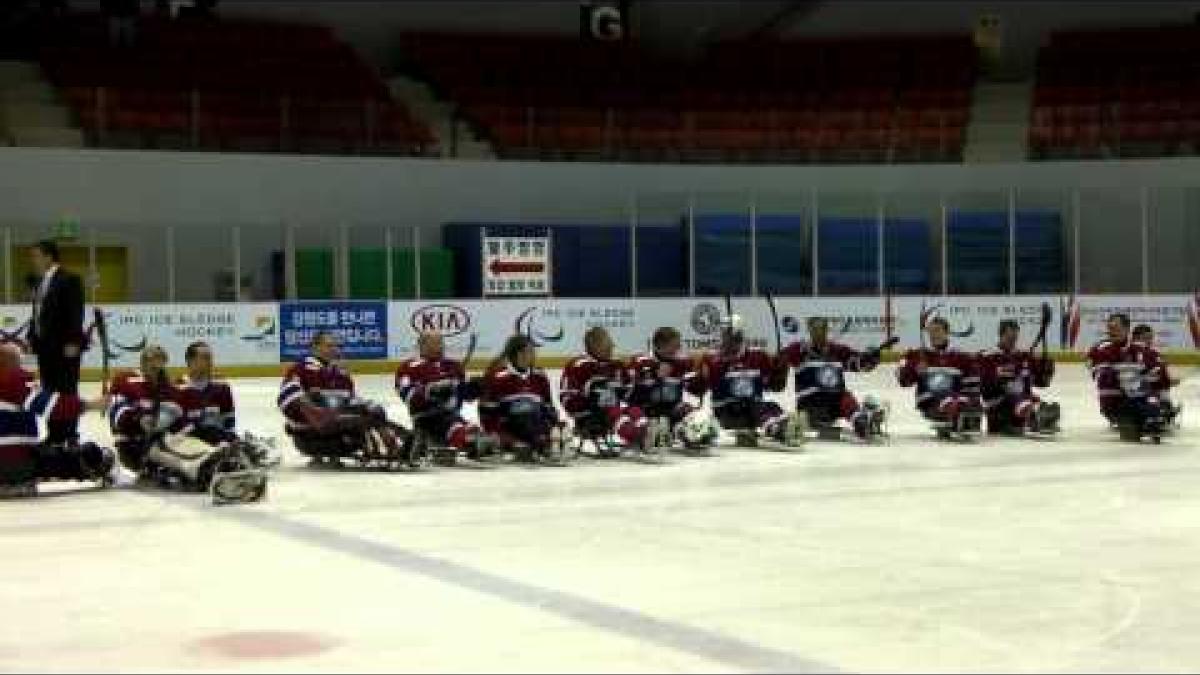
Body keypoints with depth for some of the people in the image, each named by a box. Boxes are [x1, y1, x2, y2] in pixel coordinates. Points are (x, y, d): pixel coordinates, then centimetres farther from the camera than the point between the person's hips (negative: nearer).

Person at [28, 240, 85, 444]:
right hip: (44, 345, 8)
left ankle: (70, 435, 2)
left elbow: (75, 312, -15)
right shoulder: (41, 281, 15)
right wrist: (32, 337, 15)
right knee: (50, 391, 9)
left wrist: (73, 342, -19)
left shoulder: (69, 280, -10)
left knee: (67, 391, -3)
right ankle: (55, 434, 14)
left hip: (64, 346, -8)